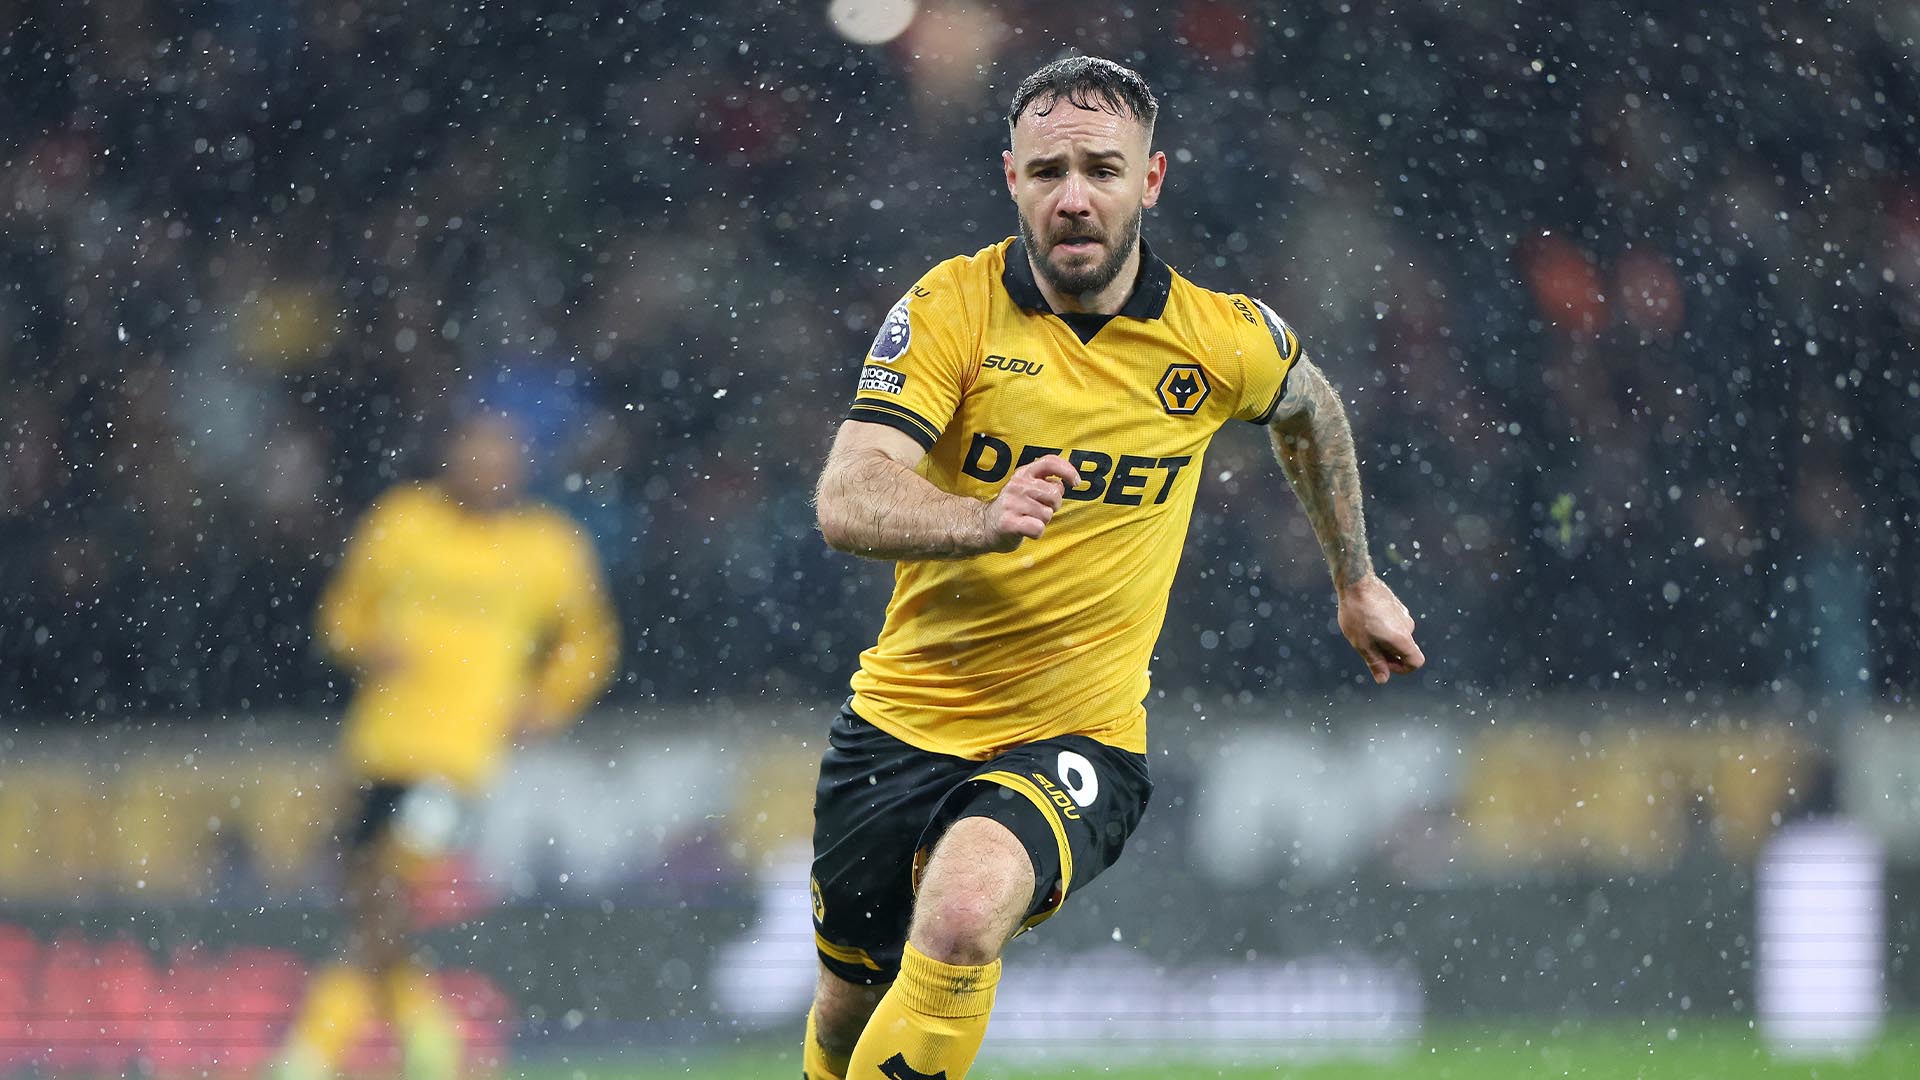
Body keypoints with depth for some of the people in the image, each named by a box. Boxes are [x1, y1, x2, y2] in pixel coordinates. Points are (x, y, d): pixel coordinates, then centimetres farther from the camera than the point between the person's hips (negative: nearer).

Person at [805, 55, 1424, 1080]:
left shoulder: (1221, 340, -6)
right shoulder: (952, 306, -12)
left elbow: (1310, 409, 19)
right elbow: (846, 502, -23)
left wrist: (1357, 583, 27)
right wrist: (987, 518, -42)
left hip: (1075, 738, -1)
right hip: (900, 723, 2)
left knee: (963, 913, -33)